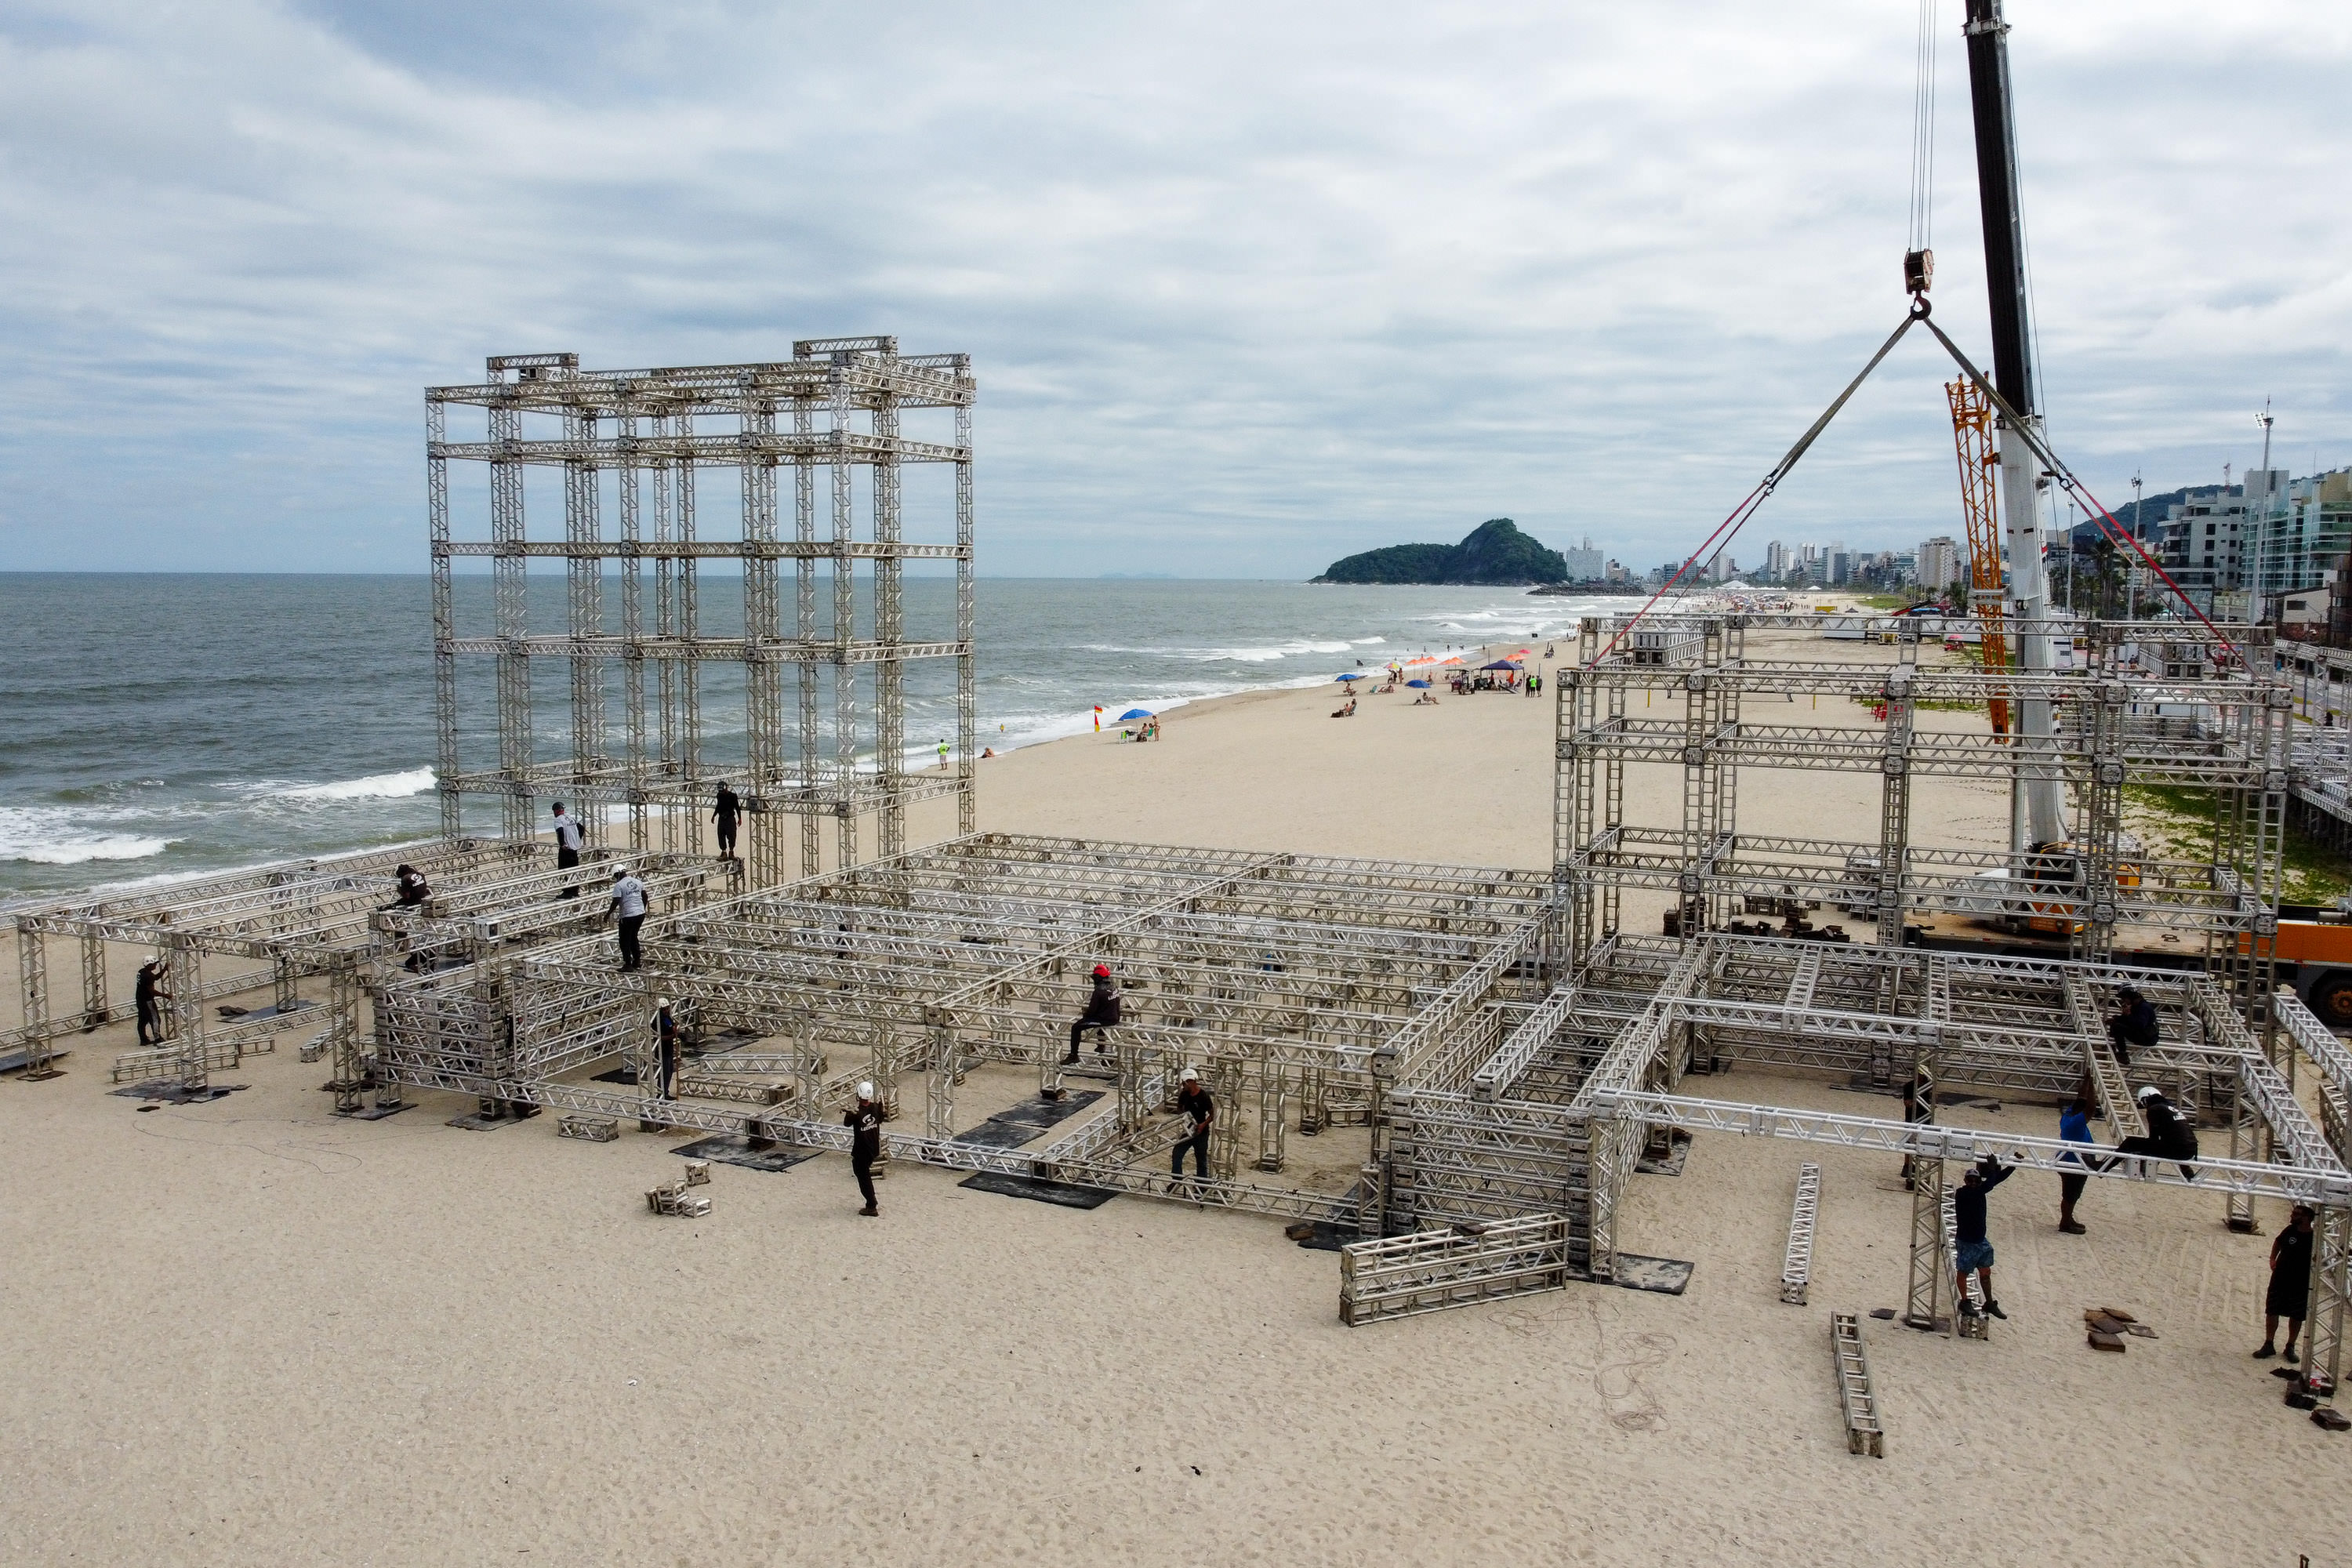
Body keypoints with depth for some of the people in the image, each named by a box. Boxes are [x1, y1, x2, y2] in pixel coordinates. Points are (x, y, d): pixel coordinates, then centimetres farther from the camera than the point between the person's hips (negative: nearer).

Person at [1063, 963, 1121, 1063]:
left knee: (1076, 1028, -2)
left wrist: (1083, 1015, 3)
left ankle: (1073, 1055, -1)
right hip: (1115, 1019, 8)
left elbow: (1092, 1010, -18)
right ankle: (1101, 1047, 53)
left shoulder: (1098, 992, -21)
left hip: (1104, 1020, -8)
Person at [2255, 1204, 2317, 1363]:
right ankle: (2269, 1345, 22)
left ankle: (2290, 1347, 31)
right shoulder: (2291, 1230, -7)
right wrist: (2273, 1258, 2)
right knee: (2272, 1311, 8)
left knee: (2296, 1316, 13)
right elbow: (2278, 1242, 14)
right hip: (2280, 1279, 3)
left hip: (2301, 1285, -3)